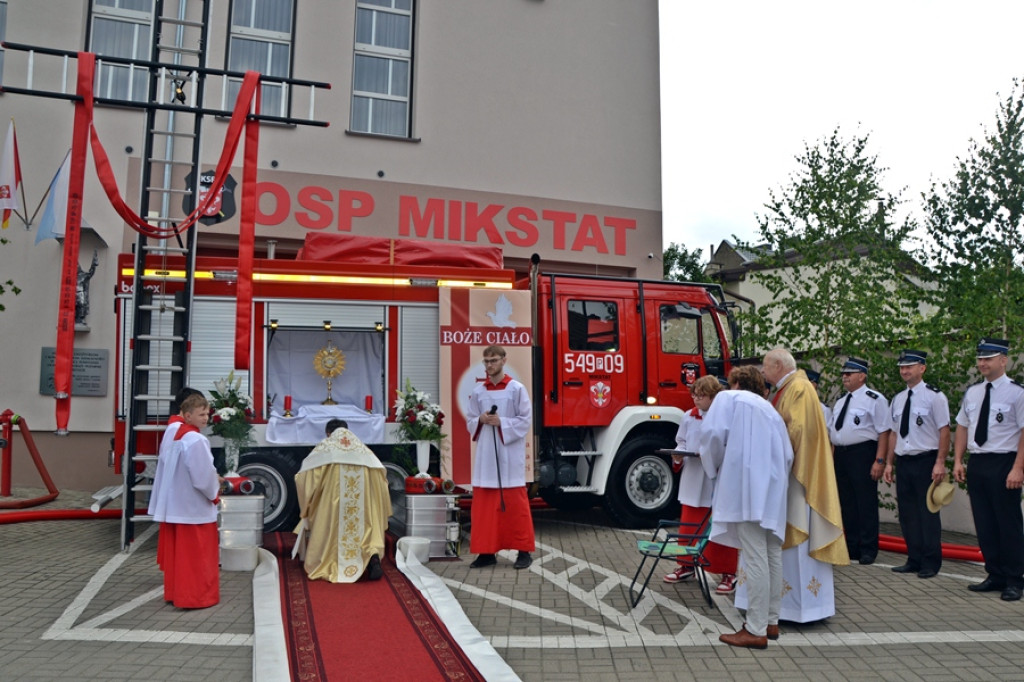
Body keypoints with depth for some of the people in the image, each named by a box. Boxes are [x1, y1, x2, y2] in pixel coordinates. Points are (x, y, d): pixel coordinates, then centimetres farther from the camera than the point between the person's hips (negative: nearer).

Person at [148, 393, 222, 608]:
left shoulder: (175, 437, 7)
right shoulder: (196, 441, -22)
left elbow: (169, 469, 14)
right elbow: (204, 477, -23)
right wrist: (214, 492, -5)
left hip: (174, 505, 9)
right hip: (194, 508, -9)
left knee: (176, 553, 16)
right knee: (197, 555, 2)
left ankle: (174, 592, 26)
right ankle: (195, 597, 8)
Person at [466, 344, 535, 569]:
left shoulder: (517, 389, -3)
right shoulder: (478, 391, 8)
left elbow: (525, 421, -5)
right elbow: (470, 422, 12)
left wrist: (501, 422, -16)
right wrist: (481, 420, -8)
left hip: (510, 455, -4)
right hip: (485, 455, 4)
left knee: (515, 503, 2)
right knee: (483, 504, 6)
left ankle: (524, 551, 12)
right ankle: (486, 551, 16)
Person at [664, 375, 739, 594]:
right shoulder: (689, 417, 5)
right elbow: (681, 443, 13)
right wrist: (678, 456, -6)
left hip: (719, 484, -5)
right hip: (693, 483, 5)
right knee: (689, 527, 15)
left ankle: (728, 574, 19)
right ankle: (686, 566, 31)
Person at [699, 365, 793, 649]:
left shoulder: (728, 398, 7)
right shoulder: (770, 410, 26)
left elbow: (713, 433, -9)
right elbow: (787, 454, 18)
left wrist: (715, 464, 7)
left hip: (746, 485, -8)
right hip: (773, 488, 8)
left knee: (755, 557, -9)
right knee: (772, 554, 13)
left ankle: (756, 630, -6)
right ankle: (771, 621, 21)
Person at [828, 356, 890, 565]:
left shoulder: (874, 399, -6)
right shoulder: (840, 402, 17)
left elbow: (883, 432, -11)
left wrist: (879, 461, -17)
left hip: (862, 454, -7)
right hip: (840, 455, 7)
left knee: (866, 503, -1)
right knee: (846, 504, 12)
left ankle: (868, 550, 9)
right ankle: (851, 547, 22)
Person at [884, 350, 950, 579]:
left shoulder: (934, 396, -8)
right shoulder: (898, 399, 11)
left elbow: (944, 431, -11)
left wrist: (940, 463, -16)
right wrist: (889, 463, 13)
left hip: (926, 461, -6)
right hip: (903, 462, 6)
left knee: (928, 513, 1)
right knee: (907, 513, 10)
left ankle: (931, 564, 12)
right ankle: (914, 560, 21)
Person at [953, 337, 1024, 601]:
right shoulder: (972, 393, 10)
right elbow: (962, 428, 13)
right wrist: (958, 461, 6)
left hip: (1003, 464, -6)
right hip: (976, 463, 6)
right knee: (984, 523, 11)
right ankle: (995, 576, 23)